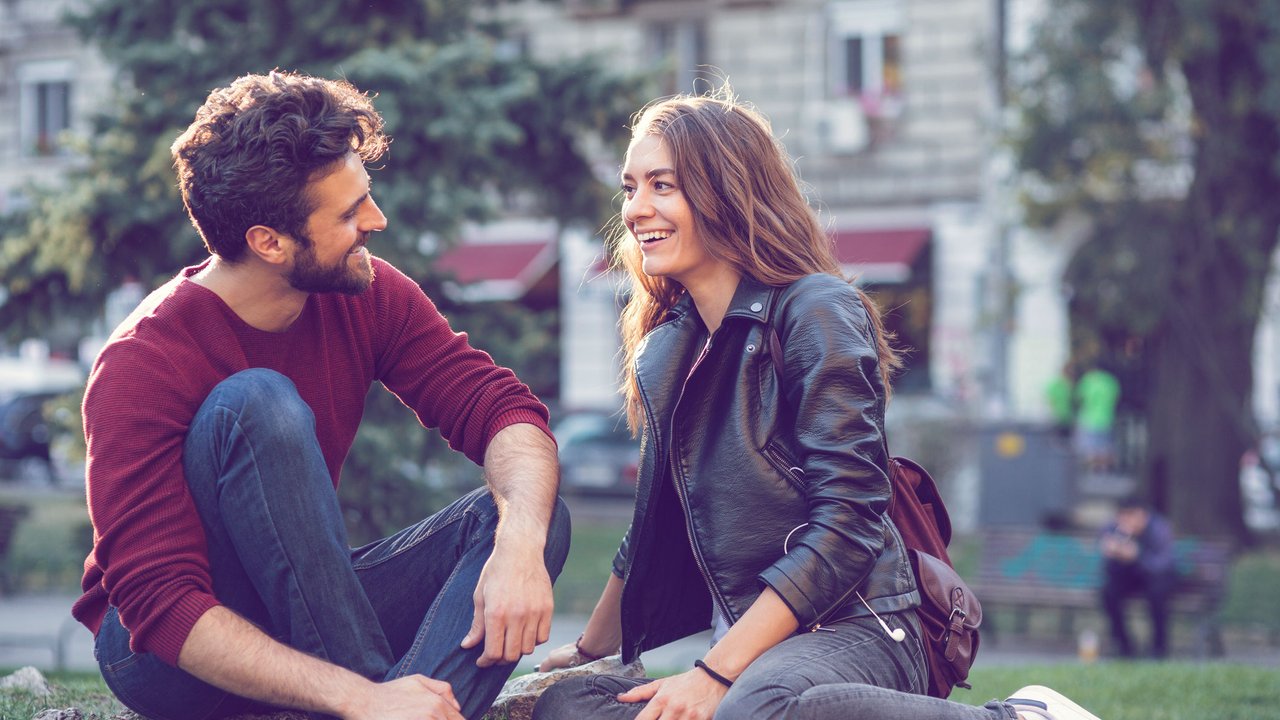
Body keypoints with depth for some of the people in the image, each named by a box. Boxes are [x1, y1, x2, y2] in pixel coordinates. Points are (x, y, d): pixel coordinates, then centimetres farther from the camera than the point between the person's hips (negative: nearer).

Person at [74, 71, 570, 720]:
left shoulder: (368, 297, -5)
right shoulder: (143, 366, -23)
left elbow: (502, 407, -10)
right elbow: (162, 605, -30)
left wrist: (520, 544, -33)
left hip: (305, 617, 6)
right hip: (167, 656, -6)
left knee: (537, 513, -16)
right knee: (258, 403, -30)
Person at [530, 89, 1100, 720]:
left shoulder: (816, 313, -8)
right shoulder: (664, 349, 16)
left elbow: (846, 525, -16)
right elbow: (654, 527, 29)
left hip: (851, 628, -8)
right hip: (748, 642, 8)